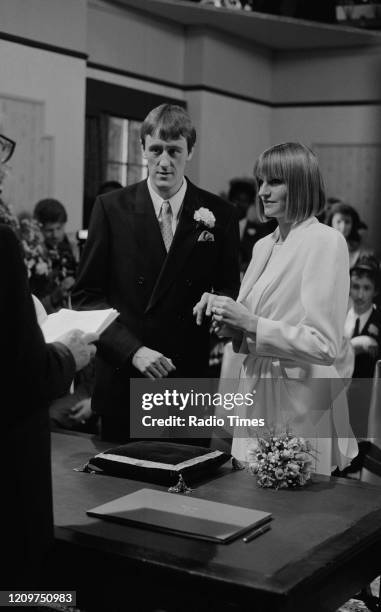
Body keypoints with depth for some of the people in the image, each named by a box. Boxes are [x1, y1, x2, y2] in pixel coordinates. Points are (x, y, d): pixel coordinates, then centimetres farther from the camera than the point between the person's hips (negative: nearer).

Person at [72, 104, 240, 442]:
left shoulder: (219, 214, 1)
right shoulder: (111, 208, 0)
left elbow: (230, 291, 9)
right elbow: (86, 294, -2)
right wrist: (132, 350, -12)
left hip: (191, 378, 0)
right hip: (123, 381, 0)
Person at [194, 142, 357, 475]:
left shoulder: (325, 241, -11)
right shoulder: (263, 246, 11)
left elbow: (325, 346, -17)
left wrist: (248, 321, -19)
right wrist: (226, 317, -3)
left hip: (300, 404, -7)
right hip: (257, 394, 7)